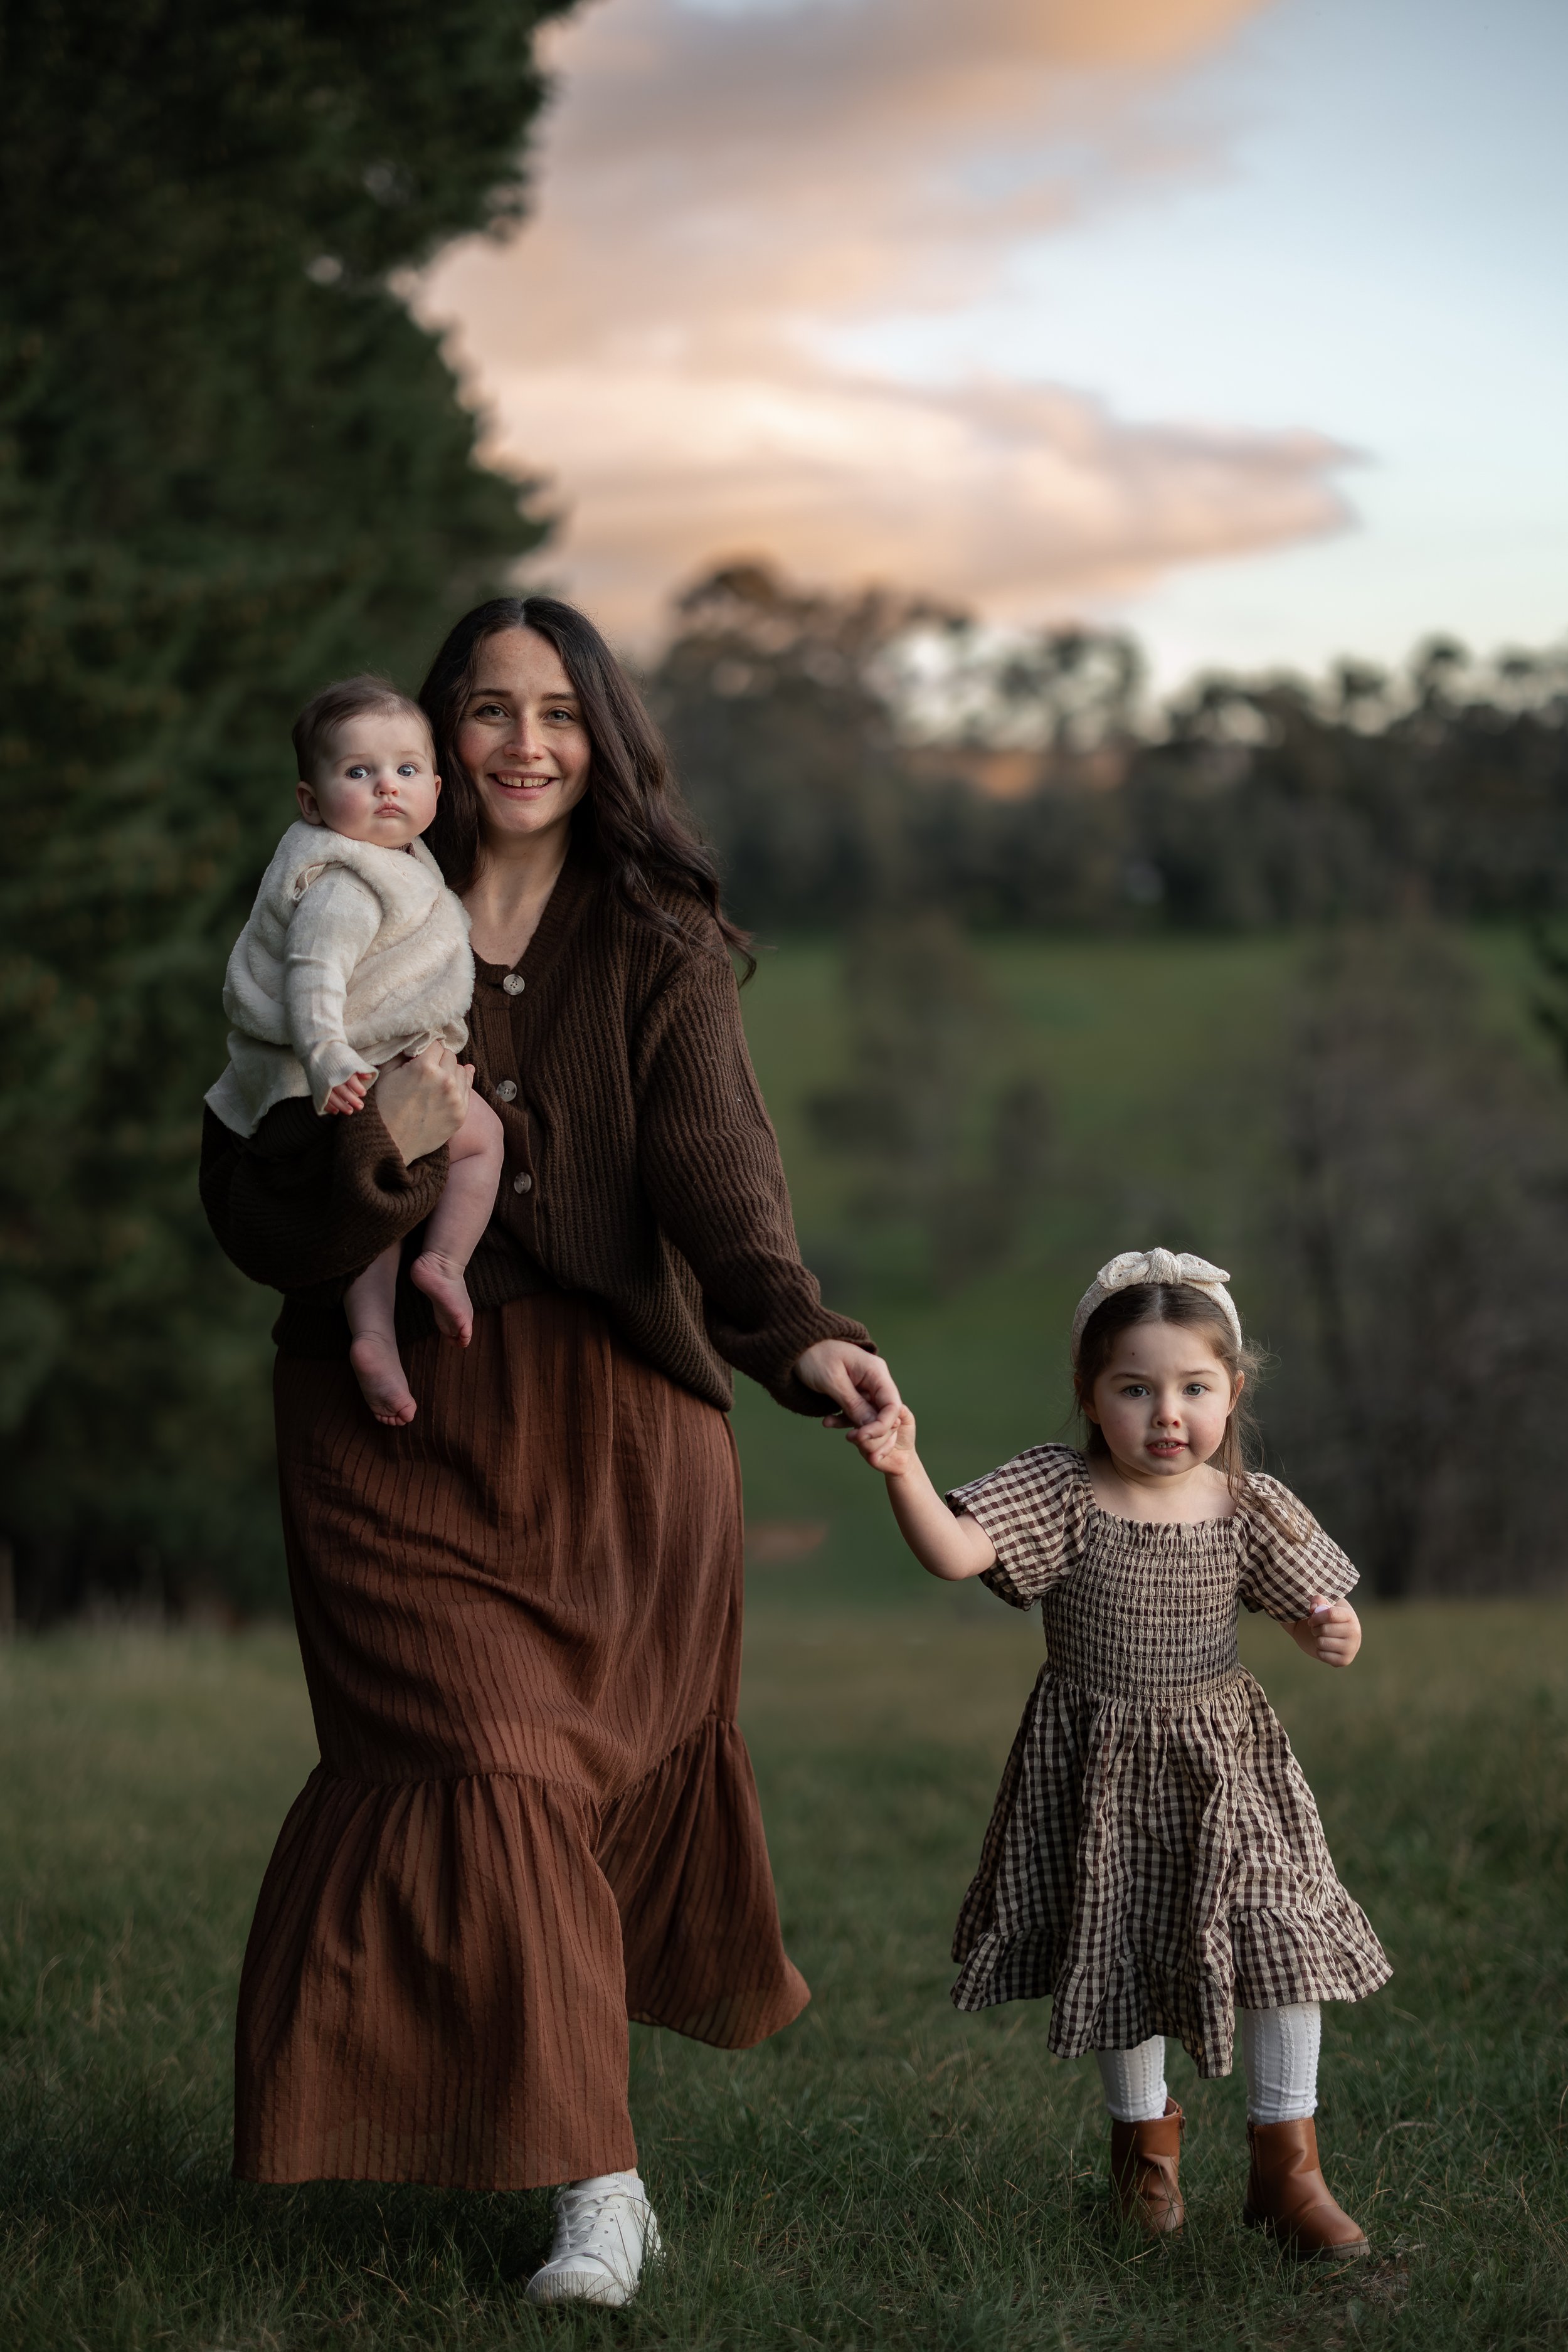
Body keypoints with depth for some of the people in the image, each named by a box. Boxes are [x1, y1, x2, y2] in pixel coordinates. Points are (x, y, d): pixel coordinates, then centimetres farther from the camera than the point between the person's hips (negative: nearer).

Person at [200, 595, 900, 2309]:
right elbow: (246, 1207, -1)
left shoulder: (659, 946, 0)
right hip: (395, 1413, 0)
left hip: (614, 1419, 0)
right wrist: (376, 1159, -23)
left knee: (605, 1761, 4)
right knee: (483, 1763, -9)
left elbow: (714, 1167, -17)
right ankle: (595, 2182, 2)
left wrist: (796, 1333, -36)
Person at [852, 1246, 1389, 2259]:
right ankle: (1144, 2128, 39)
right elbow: (955, 1552, -27)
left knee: (1279, 1939, -4)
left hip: (1226, 1761, 1)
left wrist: (1334, 1634, -21)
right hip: (1100, 1772, -1)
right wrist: (904, 1472, -45)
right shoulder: (1058, 1493, -14)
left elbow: (1313, 1606, 3)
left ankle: (1287, 2163, 12)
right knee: (1118, 1954, 13)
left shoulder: (1249, 1509, -8)